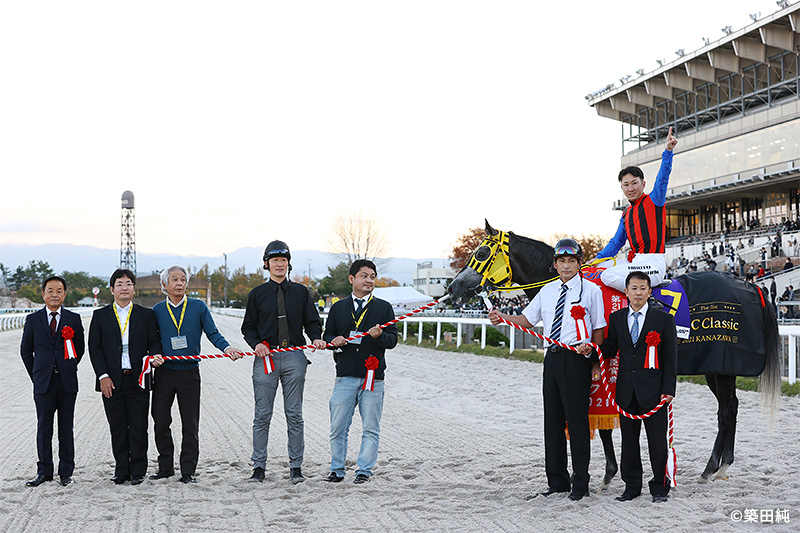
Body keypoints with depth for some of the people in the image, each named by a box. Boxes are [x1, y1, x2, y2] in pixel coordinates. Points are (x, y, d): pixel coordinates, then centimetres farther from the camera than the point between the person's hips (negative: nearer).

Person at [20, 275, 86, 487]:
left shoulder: (74, 319, 4)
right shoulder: (33, 319, 5)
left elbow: (80, 348, 12)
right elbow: (25, 350, 12)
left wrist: (68, 369, 9)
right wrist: (35, 374, 9)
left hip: (67, 382, 0)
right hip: (43, 382, 0)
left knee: (66, 428, 5)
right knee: (44, 428, 3)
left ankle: (66, 472, 13)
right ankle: (44, 471, 13)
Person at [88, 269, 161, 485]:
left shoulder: (146, 314, 8)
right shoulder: (100, 315, 7)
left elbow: (155, 342, 7)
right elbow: (94, 348, 3)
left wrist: (152, 356, -16)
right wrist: (103, 376, -6)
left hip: (138, 379, 0)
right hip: (111, 381, 0)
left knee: (138, 427, 2)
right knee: (117, 427, 6)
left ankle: (138, 471, 11)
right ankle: (121, 470, 16)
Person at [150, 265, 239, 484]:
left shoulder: (198, 307, 4)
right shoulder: (157, 310, 7)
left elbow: (212, 333, 2)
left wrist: (227, 348, -16)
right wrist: (154, 355, -10)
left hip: (189, 372, -1)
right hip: (164, 372, 1)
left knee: (190, 425, 2)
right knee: (160, 422, 5)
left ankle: (188, 471, 9)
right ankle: (165, 466, 21)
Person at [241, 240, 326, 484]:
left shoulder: (301, 292, 11)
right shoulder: (257, 294, 9)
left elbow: (312, 321, 13)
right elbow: (248, 327, 10)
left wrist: (316, 338, -8)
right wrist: (256, 344, -9)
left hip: (294, 357, 1)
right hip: (266, 357, 0)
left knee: (294, 415, 3)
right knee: (262, 416, 1)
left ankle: (296, 467, 9)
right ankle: (259, 466, 10)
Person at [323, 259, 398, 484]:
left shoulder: (384, 308, 8)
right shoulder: (338, 308, 12)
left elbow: (392, 340, 2)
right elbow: (327, 336, 14)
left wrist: (380, 335, -19)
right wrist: (334, 340, -9)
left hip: (373, 377, -1)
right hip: (345, 376, 1)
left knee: (371, 428, 2)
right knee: (338, 427, 3)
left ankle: (364, 470, 14)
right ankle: (337, 470, 17)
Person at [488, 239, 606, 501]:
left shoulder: (591, 290, -2)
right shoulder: (547, 291, 13)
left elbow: (598, 329, -2)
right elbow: (528, 319, 15)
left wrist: (594, 362, -13)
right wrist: (502, 318, -3)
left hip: (576, 359, -6)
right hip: (552, 358, 6)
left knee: (577, 420, -3)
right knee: (552, 420, 10)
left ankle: (580, 483, 6)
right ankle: (557, 481, 21)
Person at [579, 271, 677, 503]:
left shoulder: (664, 319, 1)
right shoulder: (616, 318, 9)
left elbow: (670, 357, -1)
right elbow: (610, 349, 12)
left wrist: (668, 389, -8)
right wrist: (591, 350, -9)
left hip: (653, 389, -3)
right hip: (626, 389, 3)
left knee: (657, 441, 2)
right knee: (628, 440, 9)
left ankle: (660, 487, 14)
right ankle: (632, 486, 20)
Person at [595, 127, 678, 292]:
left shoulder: (654, 200, 0)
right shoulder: (626, 215, 21)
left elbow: (662, 179, -17)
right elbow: (616, 242, 23)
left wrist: (668, 151, -31)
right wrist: (598, 259, 11)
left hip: (653, 264, -9)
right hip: (636, 262, 9)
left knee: (608, 276, -23)